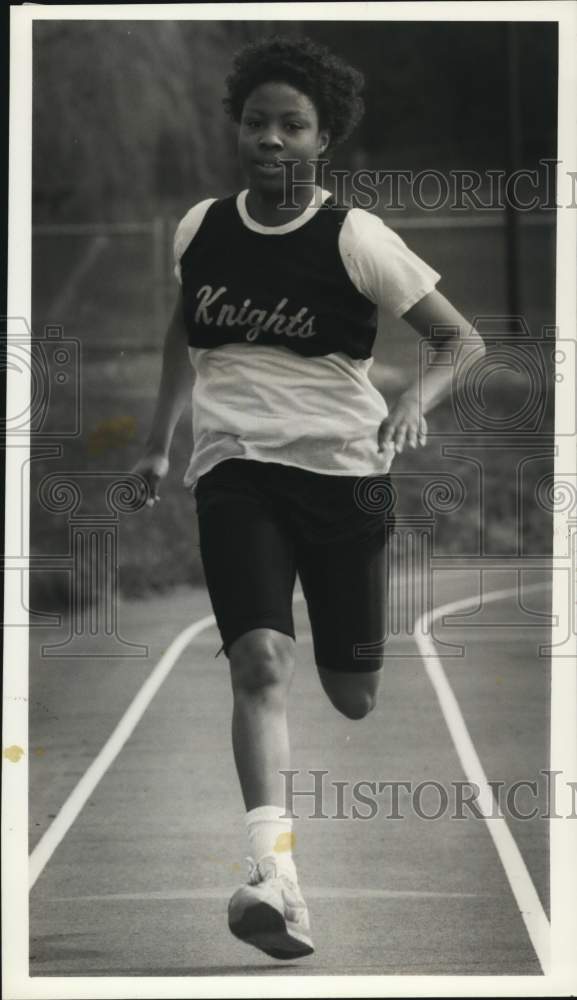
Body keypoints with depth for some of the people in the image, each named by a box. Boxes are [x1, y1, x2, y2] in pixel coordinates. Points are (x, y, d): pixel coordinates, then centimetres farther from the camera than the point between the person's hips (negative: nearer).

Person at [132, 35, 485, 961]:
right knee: (261, 659, -21)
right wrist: (158, 440, 28)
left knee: (353, 692, 6)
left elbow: (467, 340, -5)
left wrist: (418, 398, -25)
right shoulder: (201, 228, 4)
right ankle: (275, 879, -33)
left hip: (342, 468, -1)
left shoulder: (356, 238, -7)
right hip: (234, 469, 1)